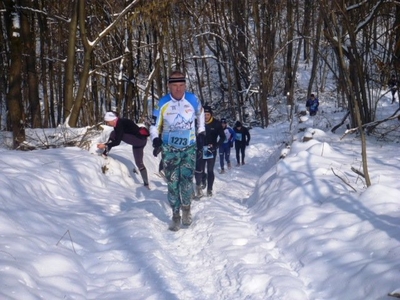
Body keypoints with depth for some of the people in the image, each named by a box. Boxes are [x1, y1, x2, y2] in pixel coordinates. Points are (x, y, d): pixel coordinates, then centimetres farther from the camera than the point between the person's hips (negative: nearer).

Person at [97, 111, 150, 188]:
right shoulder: (118, 123, 10)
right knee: (139, 163, 13)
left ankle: (105, 152, -5)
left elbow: (117, 142, -21)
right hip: (140, 141, 10)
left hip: (140, 140, -10)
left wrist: (105, 145, -16)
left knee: (114, 134, -12)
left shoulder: (120, 124, -18)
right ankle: (146, 184, 15)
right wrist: (107, 144, 14)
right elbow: (113, 139, 21)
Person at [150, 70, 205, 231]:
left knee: (186, 180, -10)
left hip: (189, 148, 0)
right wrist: (156, 139, -19)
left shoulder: (193, 100, -9)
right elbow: (155, 125, -1)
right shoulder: (163, 103, -11)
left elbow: (200, 113, 14)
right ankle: (176, 215, 12)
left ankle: (186, 208, 15)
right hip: (169, 149, 0)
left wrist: (201, 132, 14)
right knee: (172, 182, 0)